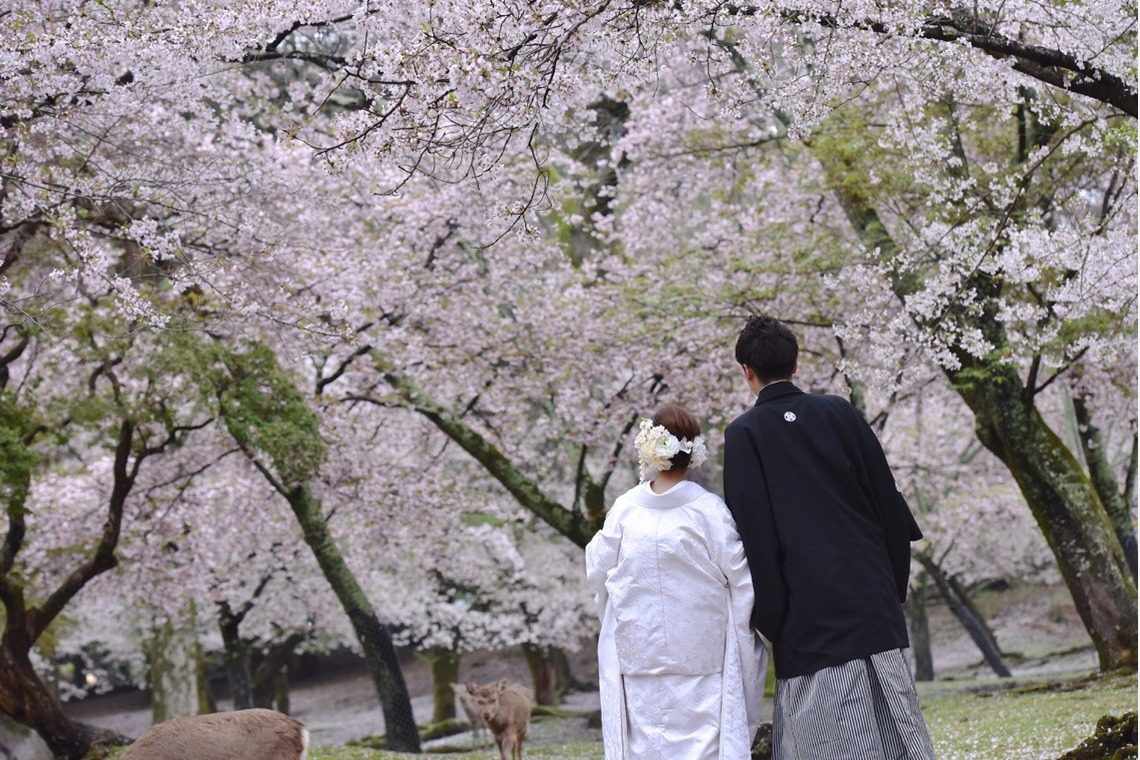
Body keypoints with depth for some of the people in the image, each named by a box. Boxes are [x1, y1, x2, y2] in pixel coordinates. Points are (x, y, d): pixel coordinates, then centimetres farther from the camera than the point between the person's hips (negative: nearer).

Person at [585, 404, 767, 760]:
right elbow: (742, 581, -6)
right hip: (700, 653, -2)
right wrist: (745, 646, 6)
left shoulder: (624, 508, -5)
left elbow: (598, 572, 5)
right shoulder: (710, 510, -10)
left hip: (639, 652, 2)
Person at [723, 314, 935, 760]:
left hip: (808, 617, -4)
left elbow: (753, 532, -6)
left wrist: (769, 620, -1)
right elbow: (889, 501, 8)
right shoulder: (840, 413, 6)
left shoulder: (744, 434, -3)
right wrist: (893, 587, 15)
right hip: (873, 601, 4)